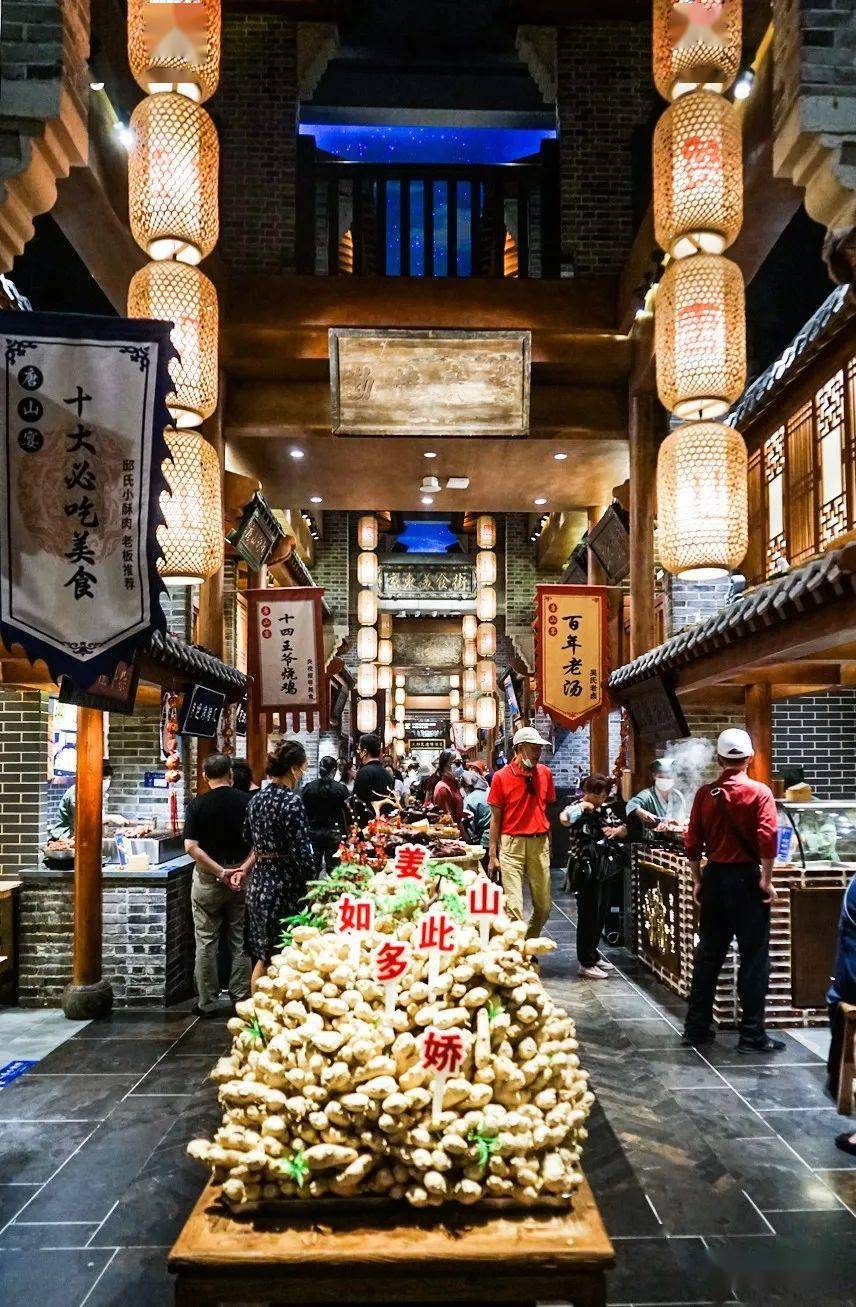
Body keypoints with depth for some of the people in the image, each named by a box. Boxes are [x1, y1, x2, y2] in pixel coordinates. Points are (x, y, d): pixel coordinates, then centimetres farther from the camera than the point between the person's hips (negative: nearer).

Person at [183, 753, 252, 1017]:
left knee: (206, 942, 8)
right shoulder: (247, 802, -4)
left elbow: (191, 847, -14)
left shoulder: (197, 805, -7)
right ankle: (241, 999, 16)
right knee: (241, 941, 10)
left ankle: (207, 1003, 13)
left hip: (208, 879, -1)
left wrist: (220, 872, -13)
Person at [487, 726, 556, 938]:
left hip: (540, 842, 4)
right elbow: (495, 818, 0)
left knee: (544, 906, 9)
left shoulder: (545, 773, 7)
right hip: (512, 843, -4)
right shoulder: (501, 777, -3)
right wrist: (492, 855, -3)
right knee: (513, 906, -9)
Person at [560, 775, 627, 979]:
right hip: (587, 868, -7)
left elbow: (623, 829, 17)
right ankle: (586, 964, 6)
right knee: (589, 914, -2)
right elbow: (564, 819, -34)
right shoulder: (577, 809, -10)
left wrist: (615, 830, -5)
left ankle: (593, 953, 32)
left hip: (605, 868, 7)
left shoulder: (605, 809, 11)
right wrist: (583, 805, -22)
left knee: (602, 912, 16)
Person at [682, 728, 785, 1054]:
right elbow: (767, 838, -18)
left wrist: (698, 880, 13)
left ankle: (696, 1027, 18)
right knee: (754, 958, 4)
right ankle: (752, 1034, 7)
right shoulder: (759, 792, -7)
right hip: (746, 877, -4)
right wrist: (767, 879, -10)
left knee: (708, 954, 12)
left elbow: (693, 842, 4)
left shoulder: (705, 793, 4)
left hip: (714, 877, 4)